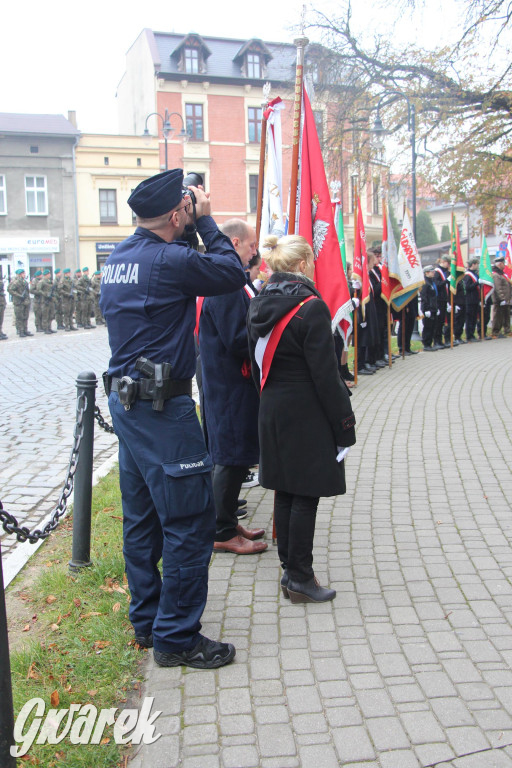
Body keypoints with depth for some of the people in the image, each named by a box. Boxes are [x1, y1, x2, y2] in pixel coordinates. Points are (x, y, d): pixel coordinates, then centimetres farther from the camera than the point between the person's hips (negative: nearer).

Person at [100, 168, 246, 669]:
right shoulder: (167, 261, -18)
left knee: (142, 519, 17)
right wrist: (206, 221, 0)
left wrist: (193, 227, 11)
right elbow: (234, 272, -9)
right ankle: (176, 637, 11)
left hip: (126, 399, 10)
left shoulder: (119, 258, 10)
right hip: (162, 407, -10)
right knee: (189, 522, 1)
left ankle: (146, 622, 30)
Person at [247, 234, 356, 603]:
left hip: (272, 410, 8)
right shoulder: (311, 307, -16)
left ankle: (290, 569, 24)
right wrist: (344, 423, -10)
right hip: (307, 414, -8)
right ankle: (300, 578, 10)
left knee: (285, 492, 14)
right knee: (306, 495, 1)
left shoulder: (259, 305, 7)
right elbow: (325, 373, -17)